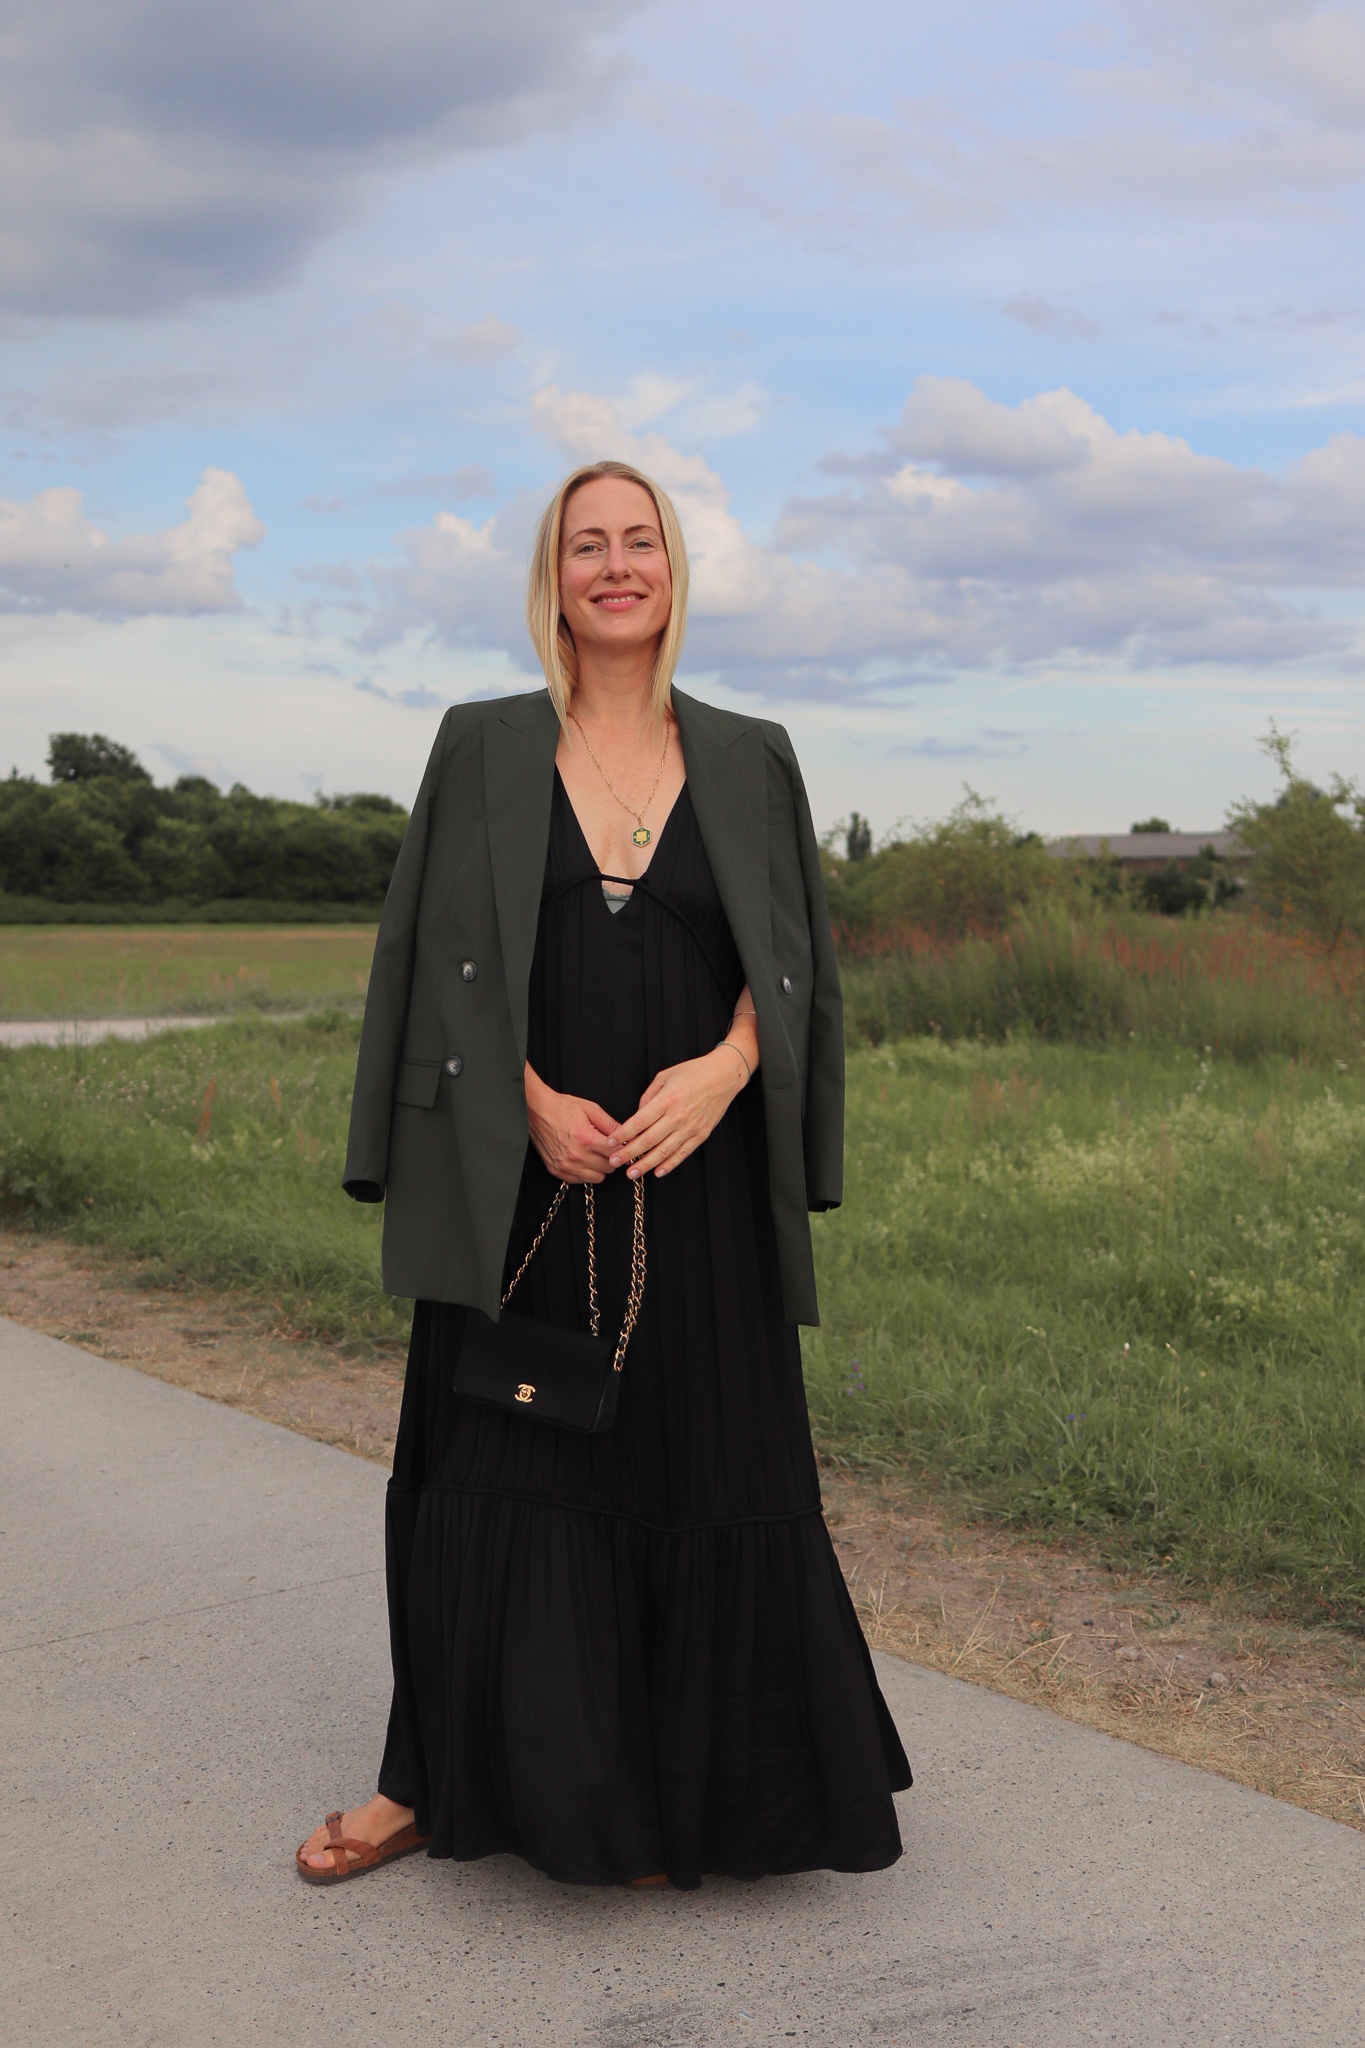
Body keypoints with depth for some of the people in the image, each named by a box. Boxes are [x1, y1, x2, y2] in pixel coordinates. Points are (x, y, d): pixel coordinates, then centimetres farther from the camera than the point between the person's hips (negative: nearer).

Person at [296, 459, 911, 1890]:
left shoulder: (749, 761, 9)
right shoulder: (485, 749, 5)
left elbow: (791, 957, 6)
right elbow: (437, 956, 1)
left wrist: (722, 1070, -13)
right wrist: (533, 1099, -13)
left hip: (696, 1182, 1)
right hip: (521, 1181, -1)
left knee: (703, 1477, 3)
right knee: (490, 1470, 5)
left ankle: (689, 1792, 20)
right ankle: (442, 1780, 22)